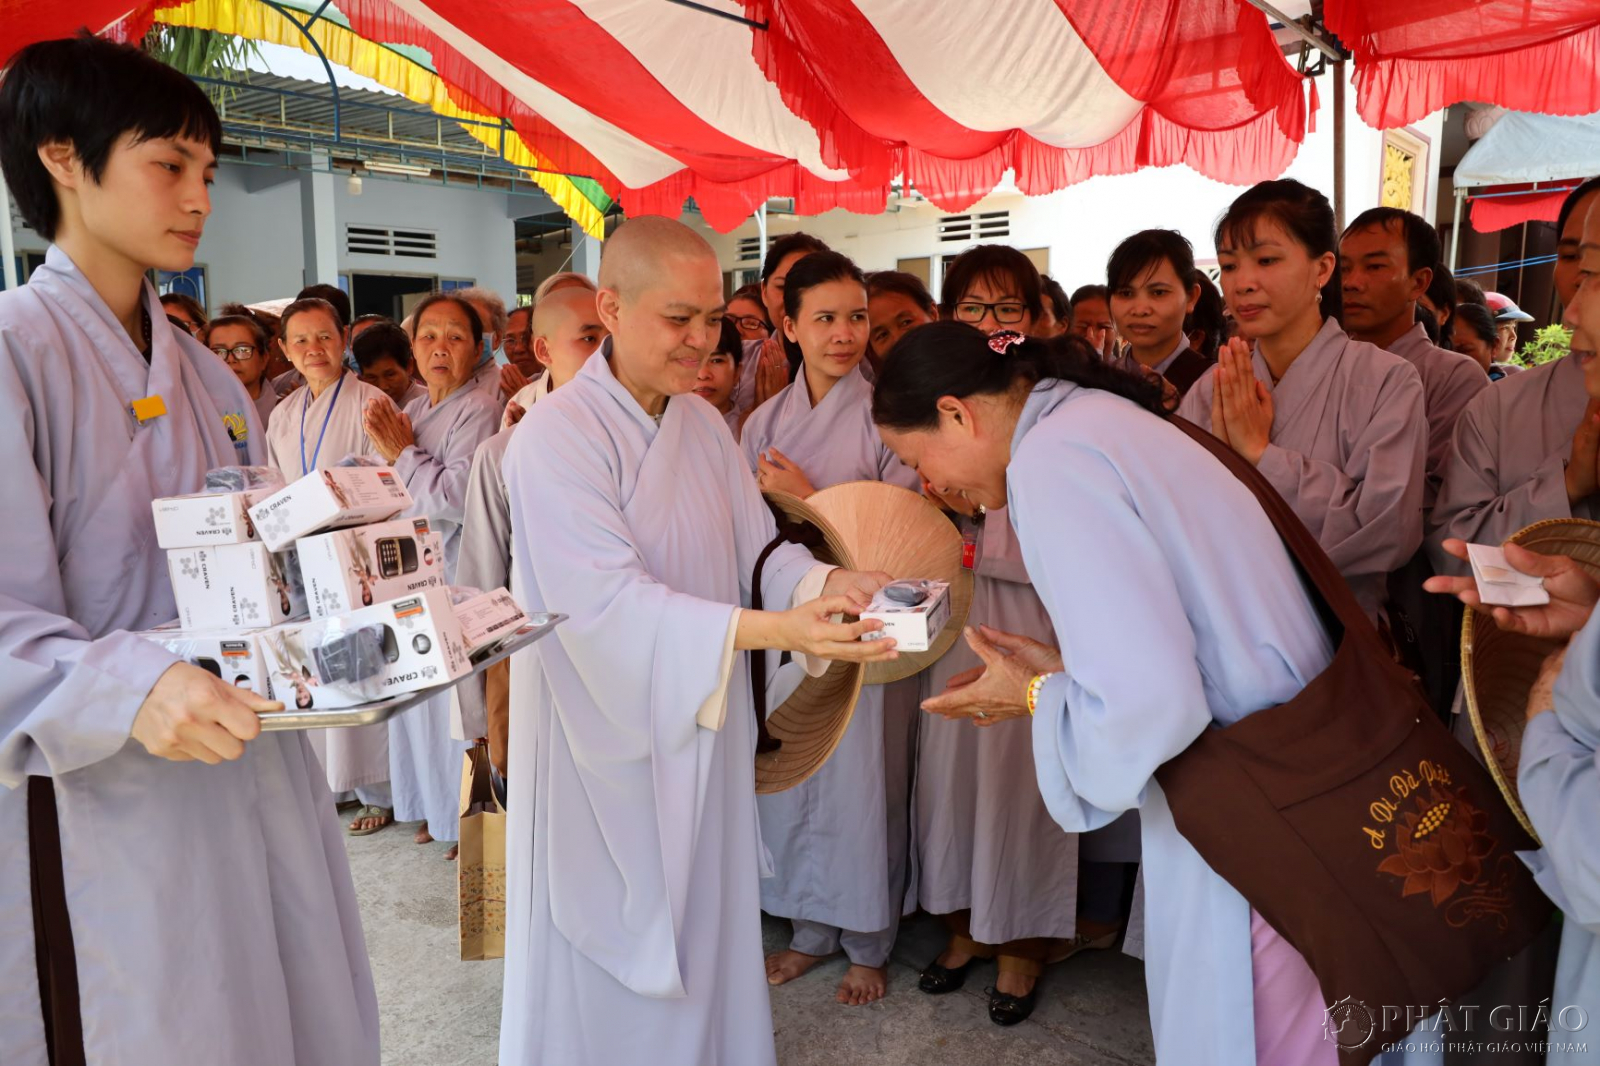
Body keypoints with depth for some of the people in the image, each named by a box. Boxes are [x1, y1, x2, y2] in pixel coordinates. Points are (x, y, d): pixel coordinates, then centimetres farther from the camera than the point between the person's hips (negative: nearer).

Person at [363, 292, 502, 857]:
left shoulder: (478, 409, -12)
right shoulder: (413, 411, 13)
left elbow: (457, 497, -21)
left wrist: (403, 452, -13)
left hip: (458, 573, -8)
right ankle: (435, 806, 33)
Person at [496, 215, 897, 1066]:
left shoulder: (703, 423, 5)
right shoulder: (556, 436, -17)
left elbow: (755, 548, 2)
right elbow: (608, 602, -25)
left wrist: (823, 583, -20)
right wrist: (770, 629, -34)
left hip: (701, 730, 6)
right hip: (605, 738, -6)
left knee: (704, 927, 18)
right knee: (610, 964, 9)